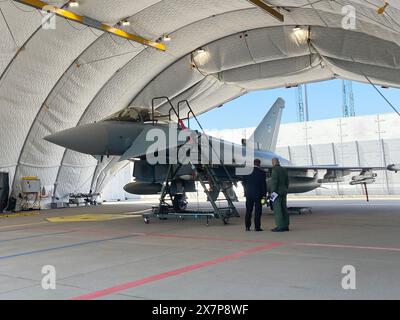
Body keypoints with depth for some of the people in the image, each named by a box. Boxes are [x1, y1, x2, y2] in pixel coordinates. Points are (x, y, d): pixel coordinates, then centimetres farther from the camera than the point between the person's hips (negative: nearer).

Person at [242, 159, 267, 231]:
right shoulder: (262, 172, -7)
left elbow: (244, 182, 8)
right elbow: (264, 184, -7)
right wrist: (264, 194, -3)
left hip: (249, 194, 3)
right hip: (258, 194, -3)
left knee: (248, 211, 9)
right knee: (257, 211, 2)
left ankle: (247, 227, 10)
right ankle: (257, 227, 1)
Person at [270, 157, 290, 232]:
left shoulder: (275, 170, -11)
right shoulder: (284, 170, 13)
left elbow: (274, 181, -19)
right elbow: (287, 182, 16)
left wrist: (272, 192, -18)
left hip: (277, 192, -8)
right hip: (283, 191, 8)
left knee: (277, 210, -7)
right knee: (284, 209, 8)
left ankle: (280, 226, -9)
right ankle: (286, 226, 10)